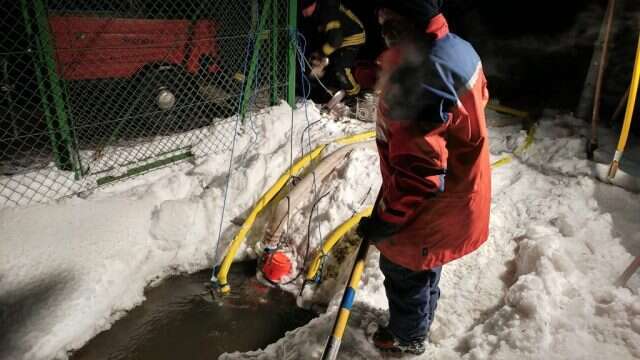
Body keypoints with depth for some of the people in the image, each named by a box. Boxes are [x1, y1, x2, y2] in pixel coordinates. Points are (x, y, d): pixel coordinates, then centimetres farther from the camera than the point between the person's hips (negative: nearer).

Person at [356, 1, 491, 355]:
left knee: (405, 273, 19)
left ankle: (408, 337, 47)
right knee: (425, 269, 31)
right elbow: (479, 97, 13)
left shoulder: (415, 74, -36)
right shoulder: (458, 47, -6)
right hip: (458, 195, 9)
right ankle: (421, 320, 58)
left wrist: (383, 220, -21)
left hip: (429, 210, -9)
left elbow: (417, 172, -36)